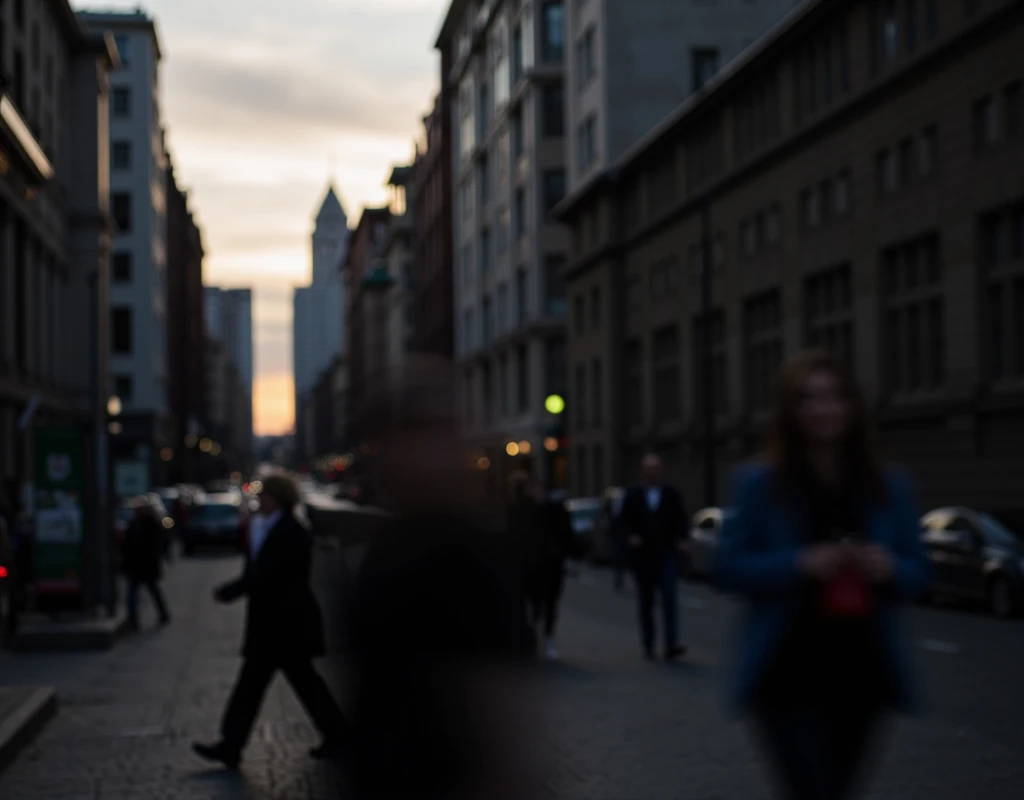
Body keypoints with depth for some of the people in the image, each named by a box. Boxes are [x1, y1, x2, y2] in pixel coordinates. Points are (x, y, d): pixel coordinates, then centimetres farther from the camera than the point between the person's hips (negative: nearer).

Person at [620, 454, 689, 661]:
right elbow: (626, 521, 6)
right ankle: (648, 644, 20)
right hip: (642, 556, 2)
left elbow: (682, 521, 5)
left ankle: (671, 645, -20)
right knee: (646, 601, 9)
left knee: (670, 597, -15)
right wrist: (630, 536, -13)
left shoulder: (673, 495, 5)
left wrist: (682, 539, -12)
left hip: (667, 555, -2)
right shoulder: (633, 496, 7)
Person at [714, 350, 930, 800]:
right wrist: (799, 564, -21)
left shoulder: (889, 488, 7)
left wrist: (890, 569, -13)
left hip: (861, 673, 4)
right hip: (790, 676, -4)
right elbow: (729, 566, -6)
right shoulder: (759, 485, -3)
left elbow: (917, 573, 10)